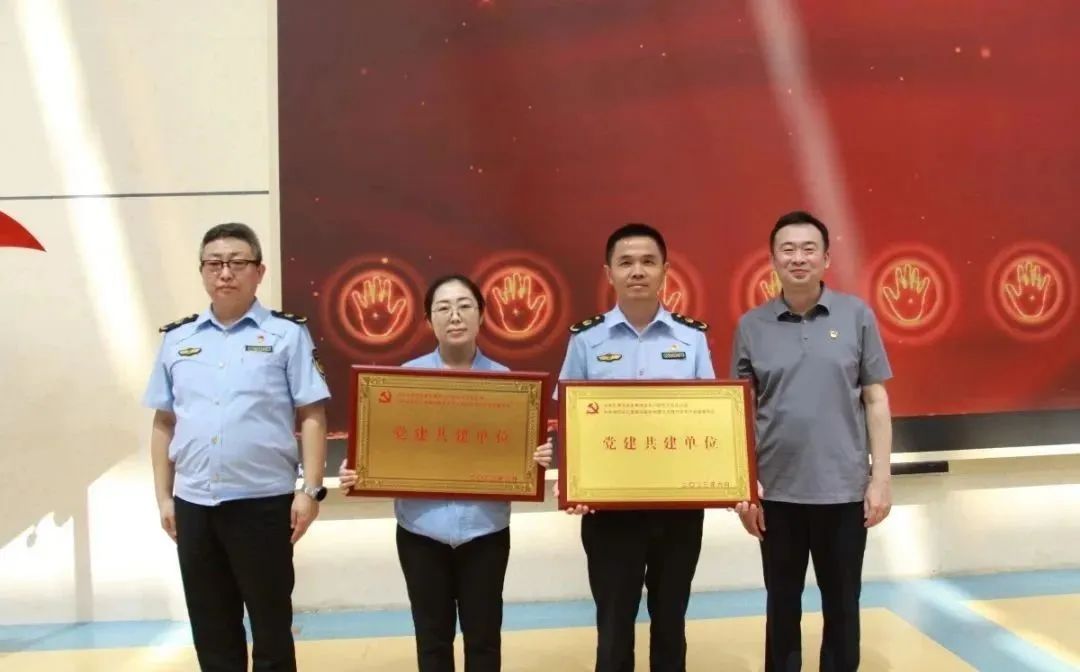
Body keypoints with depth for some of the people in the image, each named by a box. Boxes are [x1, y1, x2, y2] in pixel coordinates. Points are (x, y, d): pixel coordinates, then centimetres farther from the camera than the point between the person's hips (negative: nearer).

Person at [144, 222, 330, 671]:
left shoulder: (287, 334, -1)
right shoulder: (177, 340, 10)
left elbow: (312, 417, -4)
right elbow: (164, 424, 13)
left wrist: (310, 489, -10)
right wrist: (163, 496, 9)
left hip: (264, 501, -3)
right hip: (192, 504, 4)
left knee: (271, 627, 8)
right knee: (210, 630, 14)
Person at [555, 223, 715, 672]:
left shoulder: (692, 338, 2)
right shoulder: (586, 340, -1)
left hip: (680, 503, 1)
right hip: (609, 506, -1)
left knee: (670, 621, 16)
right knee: (614, 627, 8)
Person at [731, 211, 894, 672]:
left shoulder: (857, 315, -1)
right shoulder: (751, 326, 0)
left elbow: (876, 400, 1)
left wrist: (881, 477, -3)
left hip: (844, 488, 0)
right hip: (777, 490, 1)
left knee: (842, 603, 12)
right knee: (782, 603, 14)